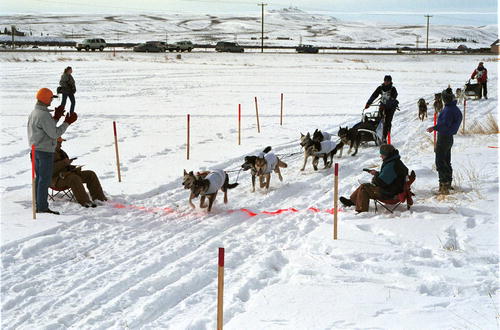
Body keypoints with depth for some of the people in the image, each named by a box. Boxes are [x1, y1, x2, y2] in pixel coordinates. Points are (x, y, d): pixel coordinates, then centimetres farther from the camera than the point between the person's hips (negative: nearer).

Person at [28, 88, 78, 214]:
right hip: (45, 151, -10)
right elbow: (54, 134, -19)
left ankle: (39, 206, 20)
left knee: (39, 178, 15)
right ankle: (43, 207, -1)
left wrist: (56, 117, 14)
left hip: (36, 149, 10)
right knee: (45, 179, -4)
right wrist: (67, 122, -12)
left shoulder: (34, 112, 10)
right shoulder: (44, 115, -20)